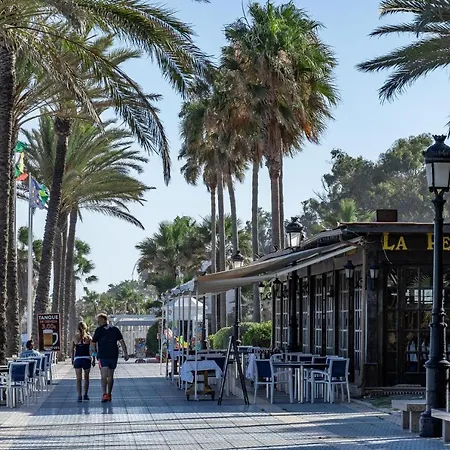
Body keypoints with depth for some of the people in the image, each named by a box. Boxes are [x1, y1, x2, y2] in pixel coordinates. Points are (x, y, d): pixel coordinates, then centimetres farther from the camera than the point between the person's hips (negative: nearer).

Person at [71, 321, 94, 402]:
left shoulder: (75, 337, 4)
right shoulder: (88, 337, 0)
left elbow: (72, 350, 4)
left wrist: (72, 360, 12)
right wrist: (93, 360, 5)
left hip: (77, 359, 0)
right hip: (86, 358, 0)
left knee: (78, 379, 2)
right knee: (86, 377, 16)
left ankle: (79, 396, -8)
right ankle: (85, 395, 20)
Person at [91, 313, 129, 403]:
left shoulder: (99, 330, -3)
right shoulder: (115, 329, 7)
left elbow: (94, 343, 3)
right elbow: (122, 342, 2)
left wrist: (95, 351, 21)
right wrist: (126, 354, 1)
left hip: (102, 357, -4)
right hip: (114, 356, 4)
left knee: (104, 376, -10)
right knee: (110, 376, 15)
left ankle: (105, 394, -26)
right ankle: (109, 395, 23)